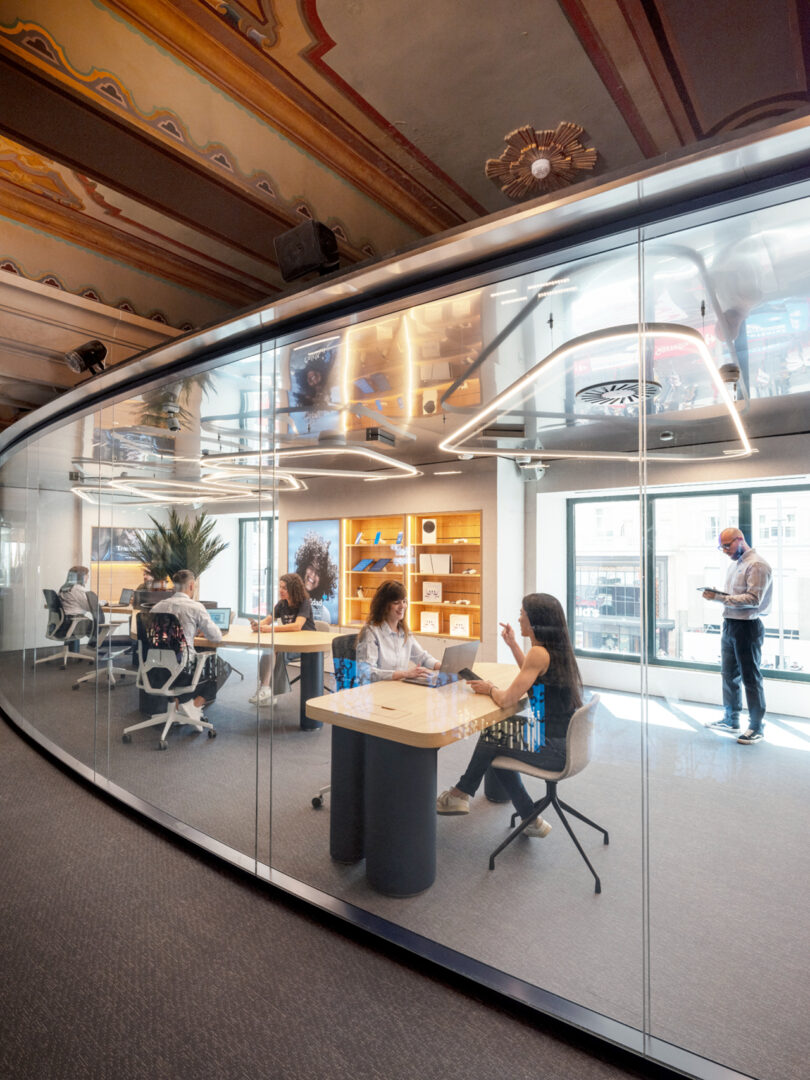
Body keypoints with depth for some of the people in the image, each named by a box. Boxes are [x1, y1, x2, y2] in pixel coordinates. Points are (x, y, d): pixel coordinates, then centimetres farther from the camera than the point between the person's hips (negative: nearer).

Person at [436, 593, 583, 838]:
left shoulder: (539, 653, -22)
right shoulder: (557, 648, 5)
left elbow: (507, 700, -23)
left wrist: (490, 689, -2)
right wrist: (513, 644, 21)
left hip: (552, 749, -9)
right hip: (563, 740, 9)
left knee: (491, 737, 8)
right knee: (496, 741, 20)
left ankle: (460, 794, 30)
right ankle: (531, 819, 27)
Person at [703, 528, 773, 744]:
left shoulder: (757, 565, -13)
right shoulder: (735, 565, 16)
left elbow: (753, 599, -21)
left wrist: (719, 597, -24)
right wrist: (715, 594, -2)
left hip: (747, 627, -9)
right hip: (730, 625, 9)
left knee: (751, 678, -1)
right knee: (729, 675, 16)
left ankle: (757, 727, 10)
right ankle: (731, 719, 28)